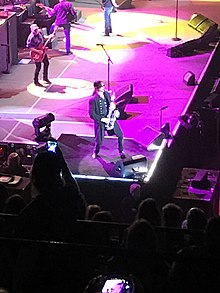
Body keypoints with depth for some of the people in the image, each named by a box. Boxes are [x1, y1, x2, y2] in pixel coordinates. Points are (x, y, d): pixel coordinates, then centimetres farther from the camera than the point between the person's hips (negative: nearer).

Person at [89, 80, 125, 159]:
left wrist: (115, 111, -2)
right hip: (100, 121, -5)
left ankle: (121, 152, 21)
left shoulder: (107, 94, 3)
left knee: (120, 135, 2)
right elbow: (92, 114, -14)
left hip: (110, 119, 5)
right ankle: (95, 153, 28)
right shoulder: (93, 100, -16)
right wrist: (102, 119, -19)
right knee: (99, 141, -1)